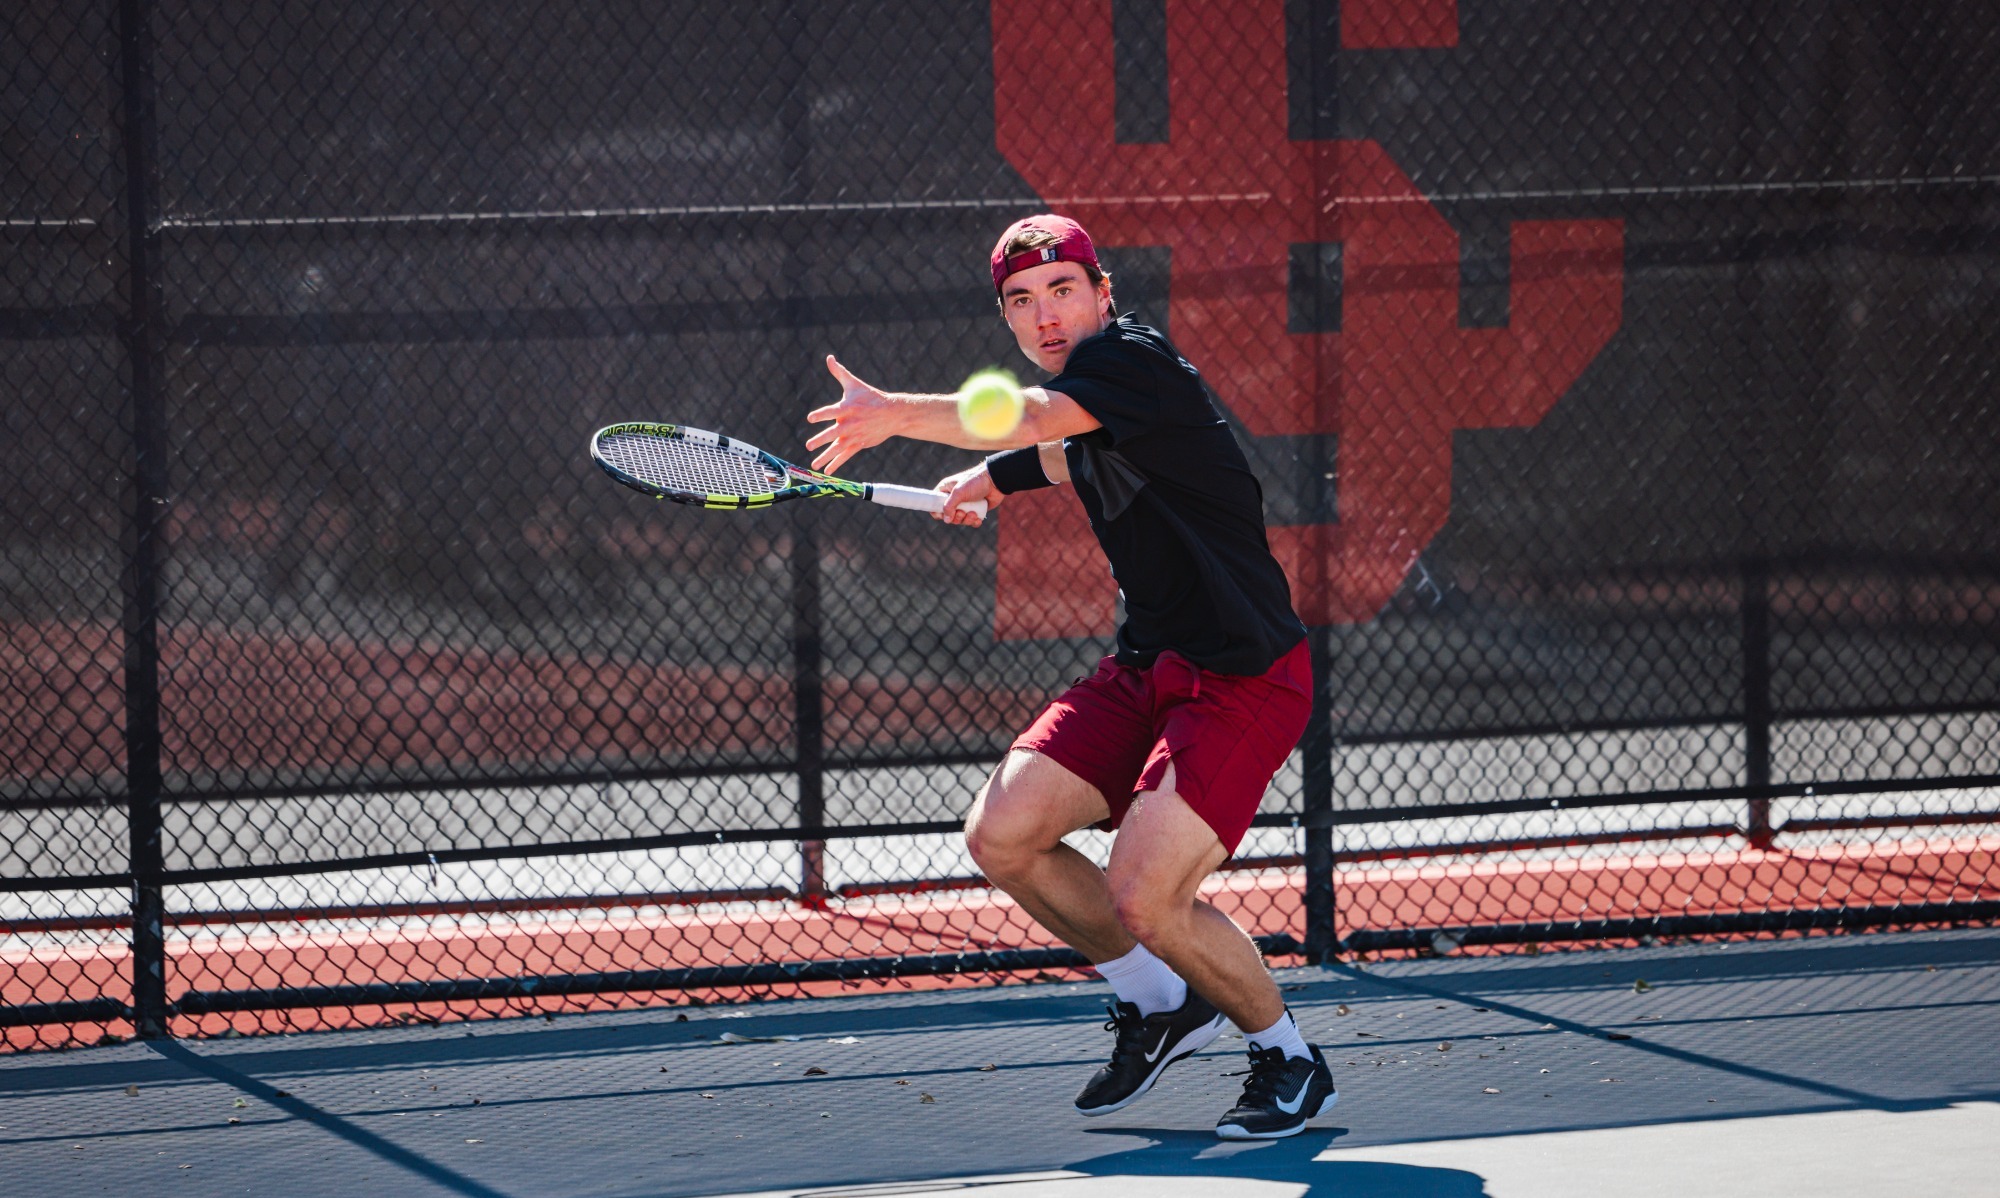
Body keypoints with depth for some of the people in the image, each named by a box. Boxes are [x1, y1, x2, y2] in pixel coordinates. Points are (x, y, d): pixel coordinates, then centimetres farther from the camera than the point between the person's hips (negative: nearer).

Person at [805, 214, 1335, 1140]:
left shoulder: (1131, 359, -17)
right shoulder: (1081, 386, 12)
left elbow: (1037, 418, -39)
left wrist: (901, 415, -49)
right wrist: (996, 479, 33)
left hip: (1243, 674, -9)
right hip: (1146, 669, 9)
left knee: (1143, 897, -20)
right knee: (1001, 836, -5)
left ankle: (1286, 1058, 6)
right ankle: (1157, 1004, 16)